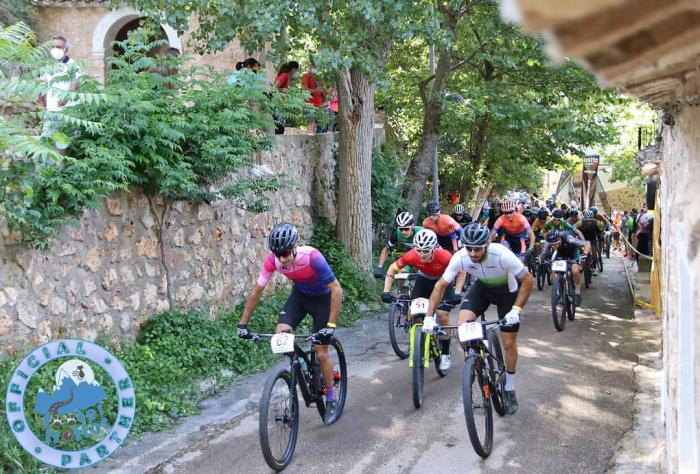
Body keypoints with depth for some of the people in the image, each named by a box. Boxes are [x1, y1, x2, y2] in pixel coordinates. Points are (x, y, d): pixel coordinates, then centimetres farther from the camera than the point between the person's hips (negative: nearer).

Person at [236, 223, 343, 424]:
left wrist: (330, 325, -40)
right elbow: (257, 291, -15)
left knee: (321, 353, -5)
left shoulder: (312, 256, -37)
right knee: (281, 335, -19)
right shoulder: (273, 259, -25)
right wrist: (242, 324, -16)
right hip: (299, 295, 4)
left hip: (322, 298, -4)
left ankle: (331, 400, 16)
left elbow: (336, 290, -35)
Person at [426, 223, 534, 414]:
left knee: (509, 343, 1)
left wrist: (516, 309, -35)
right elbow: (441, 285, -19)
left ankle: (510, 390, 22)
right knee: (462, 326, -20)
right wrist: (429, 315, -24)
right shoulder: (460, 257, -29)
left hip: (507, 292, -2)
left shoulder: (502, 255, -38)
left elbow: (528, 281, -28)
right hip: (482, 287, 2)